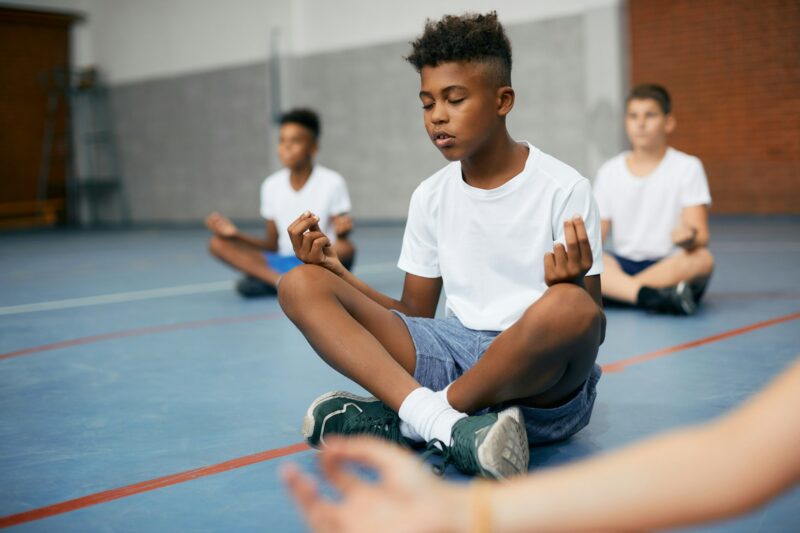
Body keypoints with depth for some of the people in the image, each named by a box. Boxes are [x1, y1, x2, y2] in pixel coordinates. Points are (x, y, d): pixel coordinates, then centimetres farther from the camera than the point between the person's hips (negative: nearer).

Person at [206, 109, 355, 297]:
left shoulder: (332, 182, -6)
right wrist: (236, 234, -6)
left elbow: (341, 243, -6)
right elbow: (272, 244, 10)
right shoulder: (272, 185, 5)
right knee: (217, 243, -13)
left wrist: (342, 233, -29)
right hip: (284, 261, 3)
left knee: (346, 248, -37)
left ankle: (267, 280, -29)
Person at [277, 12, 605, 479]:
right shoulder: (431, 196, 9)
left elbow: (595, 329, -6)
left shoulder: (563, 189, -5)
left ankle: (400, 422, -19)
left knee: (569, 308, -40)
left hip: (543, 384, -4)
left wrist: (571, 285, -29)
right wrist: (338, 270, -2)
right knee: (302, 285, -10)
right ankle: (446, 426, -31)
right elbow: (414, 316, 12)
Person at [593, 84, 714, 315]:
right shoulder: (609, 172, 8)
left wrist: (689, 237, -33)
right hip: (623, 265, 2)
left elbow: (701, 236, -8)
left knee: (701, 259, -35)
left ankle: (615, 290, -31)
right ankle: (648, 295, -41)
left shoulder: (687, 167, 0)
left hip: (671, 267, -2)